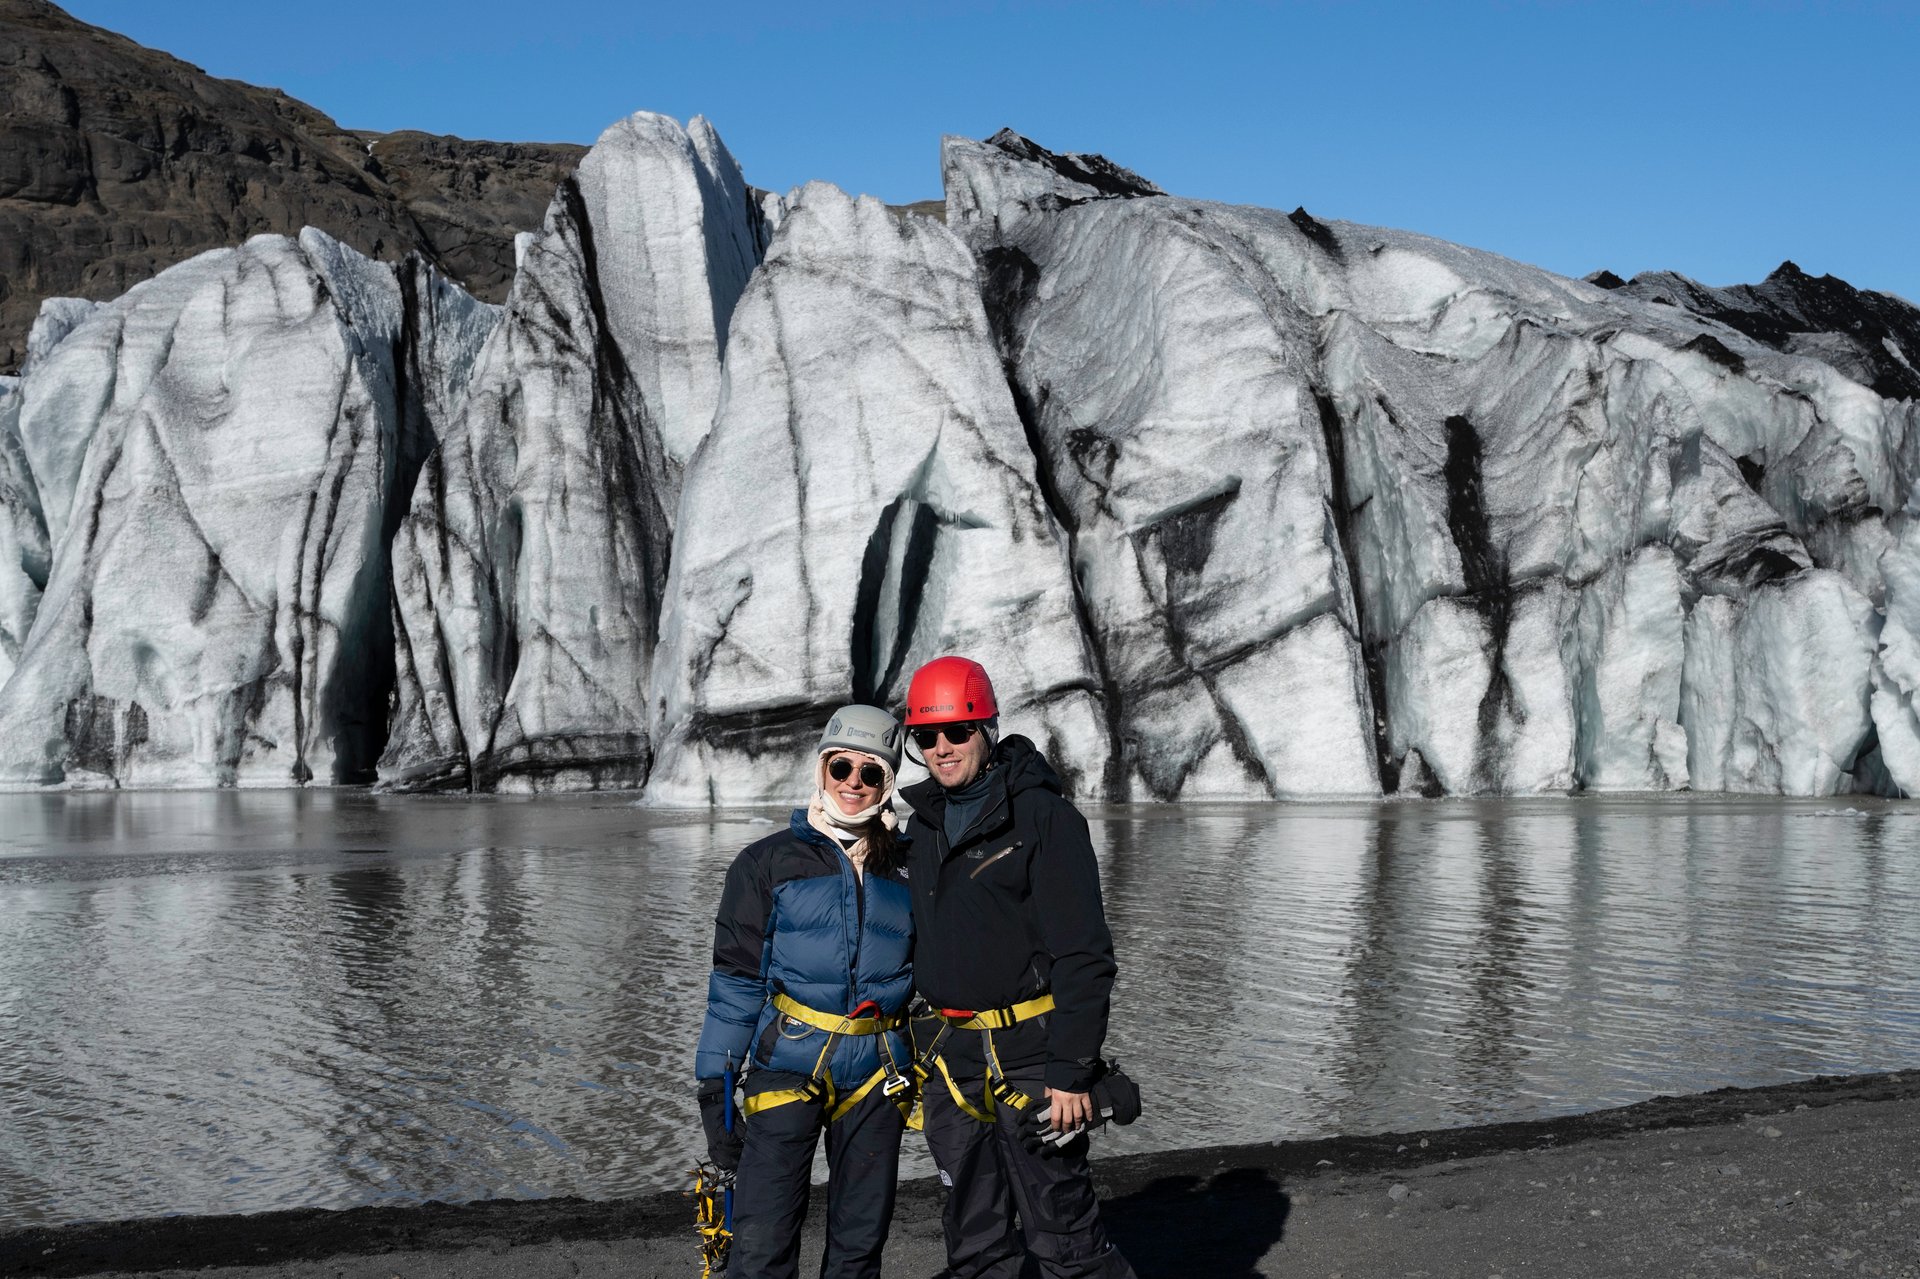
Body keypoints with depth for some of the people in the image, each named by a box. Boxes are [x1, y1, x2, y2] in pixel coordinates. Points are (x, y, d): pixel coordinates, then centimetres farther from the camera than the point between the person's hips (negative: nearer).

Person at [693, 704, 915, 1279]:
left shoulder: (905, 868, 8)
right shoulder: (769, 863, -1)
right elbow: (736, 979, -1)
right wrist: (714, 1087, -4)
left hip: (876, 1076, 3)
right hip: (788, 1065, -3)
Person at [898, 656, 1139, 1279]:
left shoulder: (1044, 816, -10)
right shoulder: (922, 822, 12)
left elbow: (1084, 956, -13)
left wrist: (1072, 1071, -18)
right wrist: (915, 1053, 18)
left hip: (1028, 1054, -6)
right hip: (948, 1059, 7)